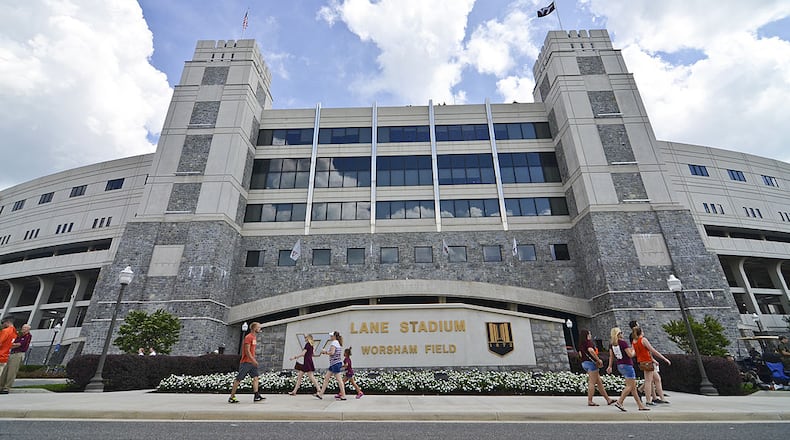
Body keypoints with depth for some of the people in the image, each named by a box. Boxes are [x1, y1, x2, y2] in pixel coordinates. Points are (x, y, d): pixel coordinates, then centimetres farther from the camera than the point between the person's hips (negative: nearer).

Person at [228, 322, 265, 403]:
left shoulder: (254, 337, 15)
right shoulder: (248, 337, -14)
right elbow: (247, 351, -20)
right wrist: (253, 360, -22)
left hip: (252, 362, 9)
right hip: (246, 362, -9)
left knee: (255, 377, -1)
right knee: (238, 379, 0)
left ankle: (257, 396, -5)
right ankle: (231, 397, 10)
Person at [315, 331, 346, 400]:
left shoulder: (334, 342, -13)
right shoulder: (338, 343, 16)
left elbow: (332, 352, -24)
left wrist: (325, 352, -7)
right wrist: (326, 352, 14)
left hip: (335, 363, -10)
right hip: (333, 364, 10)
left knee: (339, 379, -6)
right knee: (326, 378, 12)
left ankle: (343, 396, -2)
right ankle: (320, 394, 16)